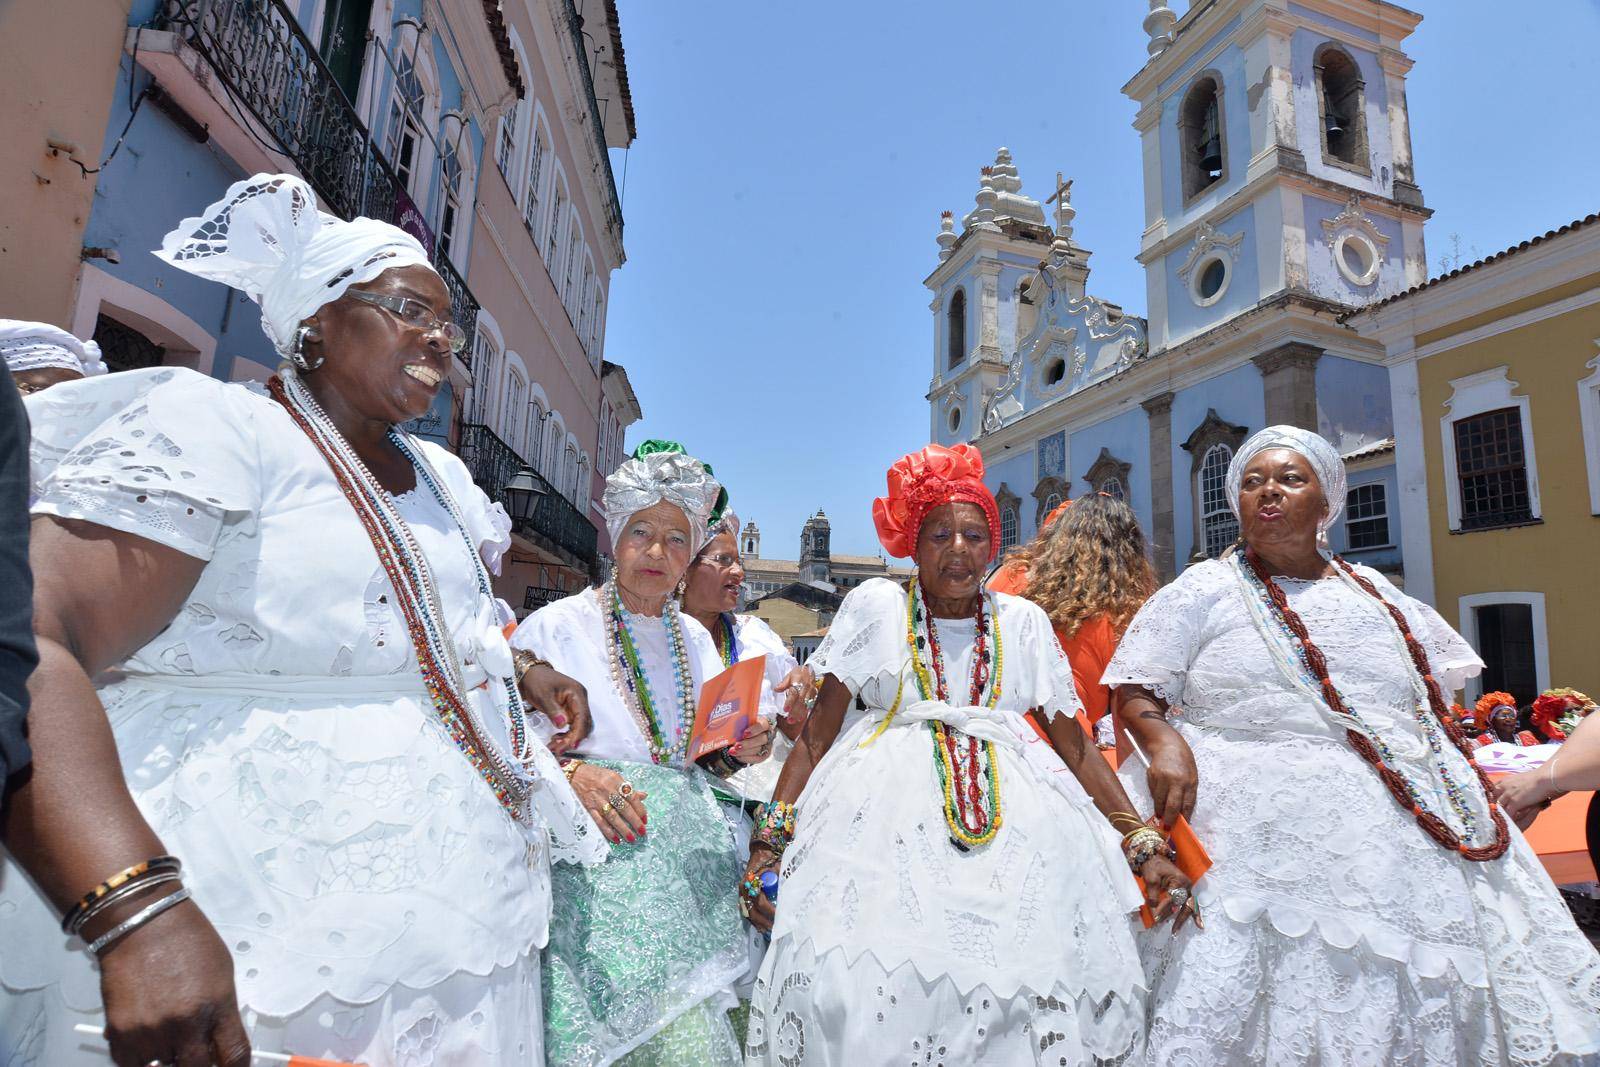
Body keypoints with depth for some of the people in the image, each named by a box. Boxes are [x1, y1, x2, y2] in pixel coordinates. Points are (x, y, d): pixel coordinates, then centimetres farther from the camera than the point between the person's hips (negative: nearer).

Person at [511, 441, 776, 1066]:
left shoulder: (695, 637, 12)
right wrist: (568, 771, -20)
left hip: (690, 860, 5)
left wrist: (740, 754, -1)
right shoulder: (556, 626, -4)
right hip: (604, 857, -4)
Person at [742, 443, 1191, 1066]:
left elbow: (1076, 744, 12)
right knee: (864, 981, -17)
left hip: (1013, 811, 3)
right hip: (888, 803, -2)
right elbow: (818, 731, 1)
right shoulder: (875, 605, 5)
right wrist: (770, 840, -8)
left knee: (1034, 978, -14)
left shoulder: (1022, 621, 12)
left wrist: (1145, 845, 4)